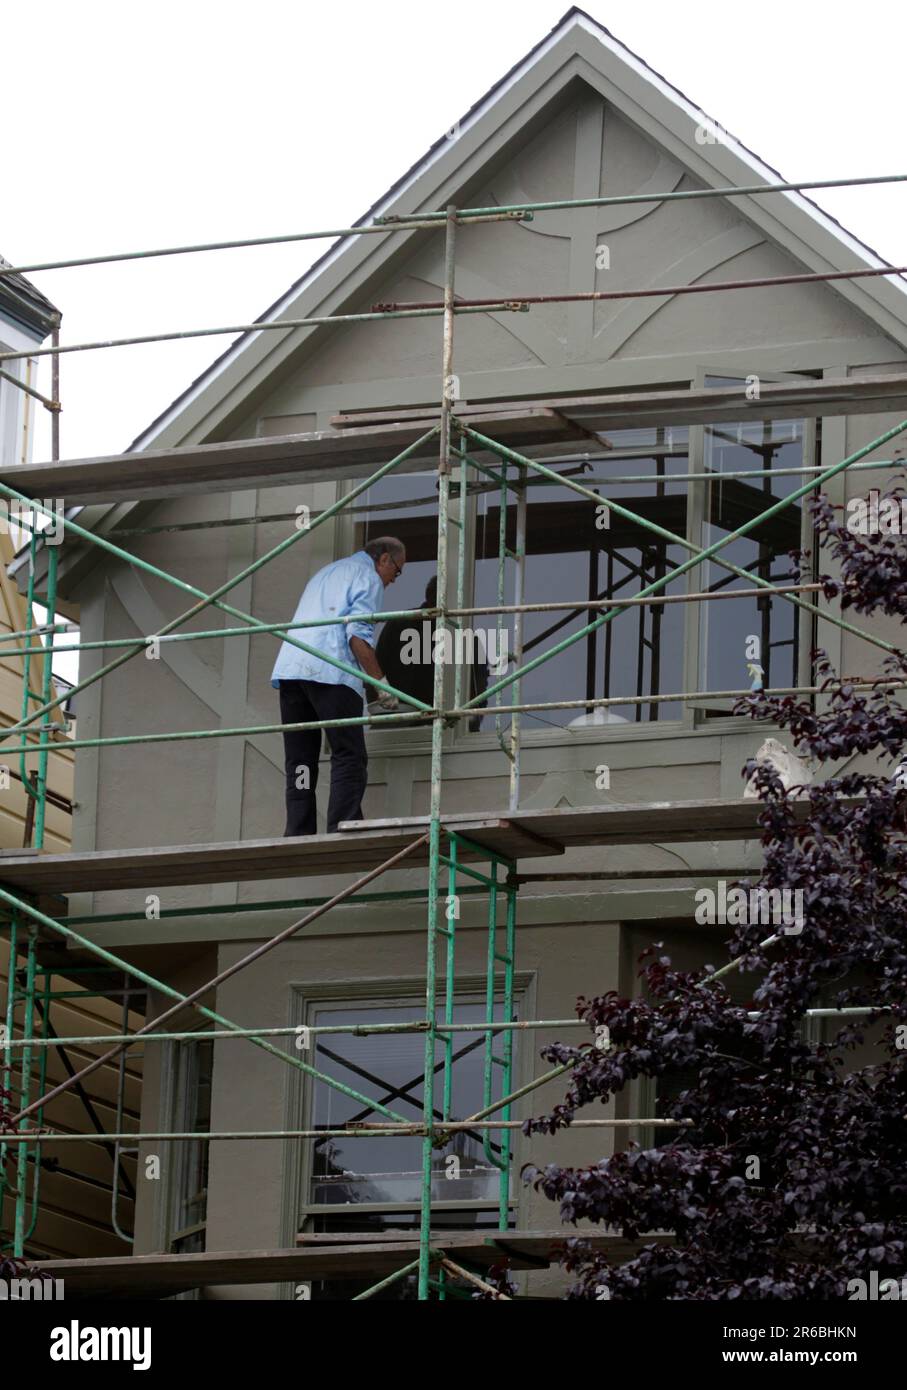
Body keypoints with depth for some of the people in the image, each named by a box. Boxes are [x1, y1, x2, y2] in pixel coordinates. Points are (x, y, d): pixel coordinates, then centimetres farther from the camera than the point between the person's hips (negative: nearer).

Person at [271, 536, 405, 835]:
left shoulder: (326, 573, 32)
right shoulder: (368, 578, 5)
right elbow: (358, 634, -8)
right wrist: (381, 682, -4)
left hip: (289, 668, 8)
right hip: (330, 674, -8)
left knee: (299, 762, 5)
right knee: (350, 757, -8)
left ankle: (297, 839, -3)